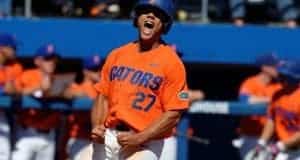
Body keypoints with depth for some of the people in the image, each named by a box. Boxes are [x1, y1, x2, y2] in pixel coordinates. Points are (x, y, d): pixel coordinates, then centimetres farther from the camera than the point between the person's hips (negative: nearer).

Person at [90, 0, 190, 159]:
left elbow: (173, 114, -10)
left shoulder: (171, 62, -5)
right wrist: (96, 127, -3)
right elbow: (103, 96, 15)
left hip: (144, 145, -6)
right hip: (106, 139, 6)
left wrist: (139, 138, -18)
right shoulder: (117, 55, 12)